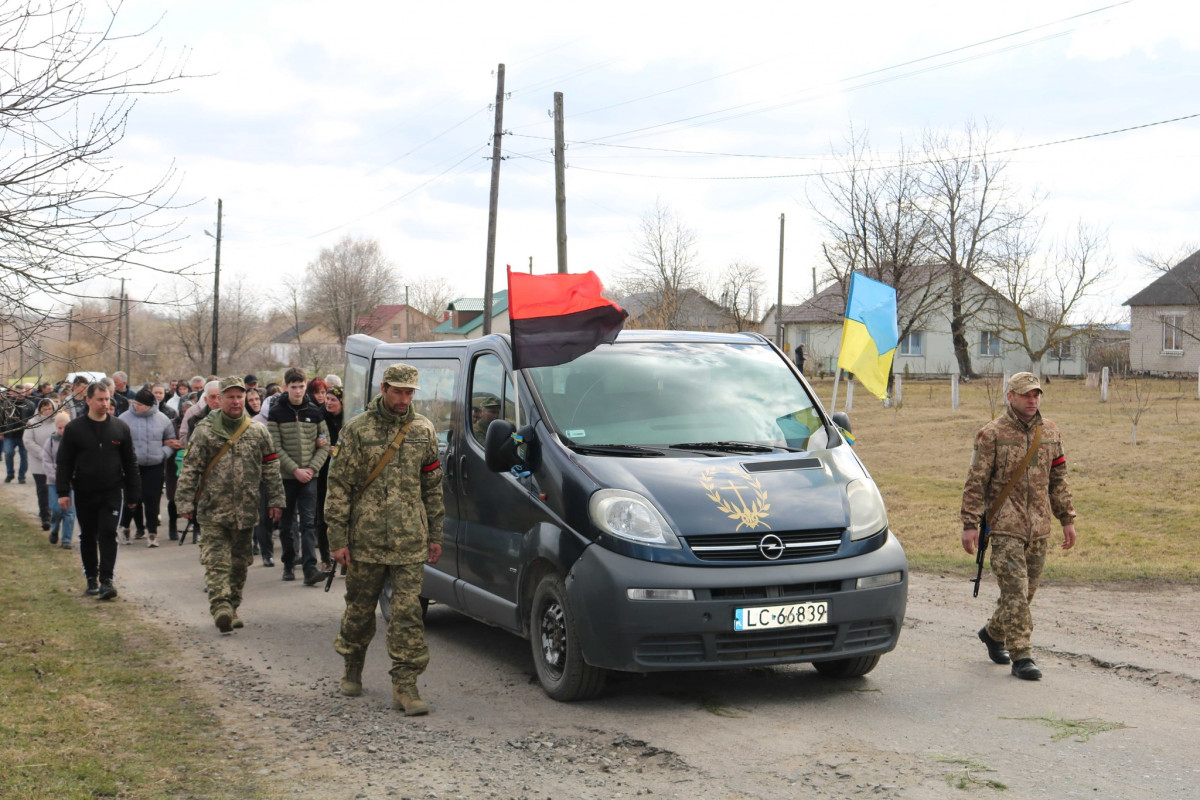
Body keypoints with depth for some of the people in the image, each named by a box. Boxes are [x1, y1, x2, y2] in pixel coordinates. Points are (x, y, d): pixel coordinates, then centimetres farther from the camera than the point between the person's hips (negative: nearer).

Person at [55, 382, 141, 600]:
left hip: (112, 492, 0)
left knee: (108, 535, -9)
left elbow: (130, 462, 7)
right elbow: (63, 462, 1)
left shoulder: (120, 428, 3)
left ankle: (106, 580, -8)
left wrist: (133, 493, 4)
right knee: (87, 537, 10)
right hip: (84, 494, 1)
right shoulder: (74, 429, 0)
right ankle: (91, 578, 23)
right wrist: (63, 491, -8)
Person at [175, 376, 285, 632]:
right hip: (214, 509, -3)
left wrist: (275, 500, 8)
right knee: (216, 560, -11)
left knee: (240, 561, 10)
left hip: (246, 510, 3)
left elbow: (271, 468, 11)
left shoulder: (258, 431, 6)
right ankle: (220, 607, -19)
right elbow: (190, 469, 0)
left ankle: (232, 608, 21)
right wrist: (186, 502, -5)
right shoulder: (205, 431, -1)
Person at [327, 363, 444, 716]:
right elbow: (338, 485, -2)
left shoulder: (424, 430, 7)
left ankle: (405, 685, -2)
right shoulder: (357, 430, -2)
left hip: (410, 542, 1)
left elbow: (433, 485, 15)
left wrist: (435, 534, 13)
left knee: (408, 611, -5)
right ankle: (352, 669, 35)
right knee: (360, 609, 12)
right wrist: (338, 538, -7)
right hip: (365, 539, -1)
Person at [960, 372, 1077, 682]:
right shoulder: (991, 434, -6)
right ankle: (1021, 656, -2)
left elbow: (1058, 479, 17)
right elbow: (976, 482, -6)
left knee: (1026, 591, 12)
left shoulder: (1050, 432, 10)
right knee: (1015, 592, -8)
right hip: (1005, 527, -5)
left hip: (1040, 528, 5)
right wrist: (970, 524, -11)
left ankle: (993, 633, 34)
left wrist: (1067, 519, 15)